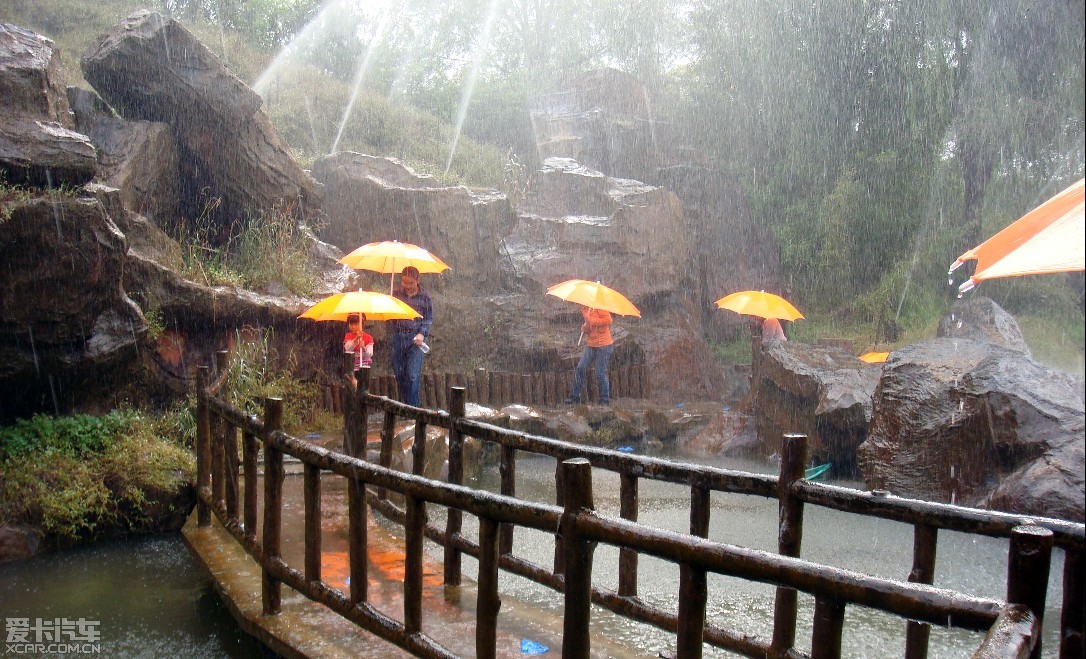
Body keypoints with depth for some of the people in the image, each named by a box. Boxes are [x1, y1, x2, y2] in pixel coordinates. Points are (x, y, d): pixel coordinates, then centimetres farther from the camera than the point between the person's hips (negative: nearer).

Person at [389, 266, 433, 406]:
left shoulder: (425, 296, 2)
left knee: (413, 375, -9)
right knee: (399, 373, 7)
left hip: (416, 338, -3)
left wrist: (422, 333, -10)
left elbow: (429, 318, 6)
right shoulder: (396, 293, 7)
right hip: (398, 336, 3)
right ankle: (404, 404, 19)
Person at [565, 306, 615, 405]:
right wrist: (584, 327, -6)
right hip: (590, 345, 8)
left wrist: (591, 320, -23)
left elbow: (608, 320, -25)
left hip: (603, 346, -8)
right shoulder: (585, 310, 12)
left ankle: (605, 399, 10)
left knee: (600, 373, -4)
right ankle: (575, 396, 12)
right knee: (580, 369, 3)